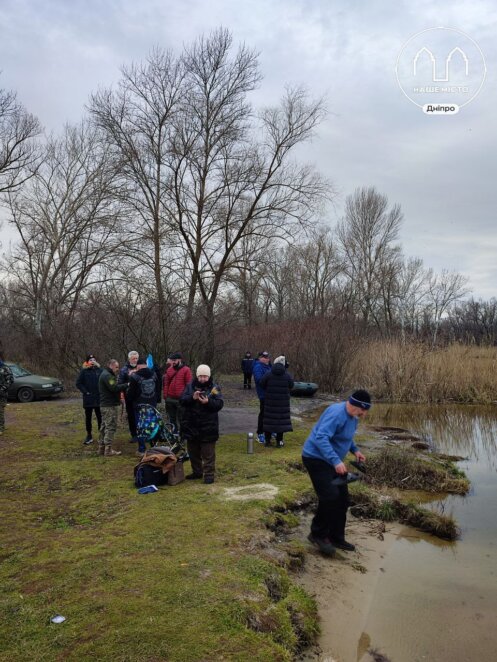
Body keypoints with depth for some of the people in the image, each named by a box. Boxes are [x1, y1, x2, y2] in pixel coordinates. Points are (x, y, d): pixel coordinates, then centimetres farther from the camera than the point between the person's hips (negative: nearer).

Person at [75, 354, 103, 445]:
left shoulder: (99, 370, 2)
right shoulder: (83, 371, -2)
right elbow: (78, 383, -1)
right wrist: (85, 392, -8)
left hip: (99, 398, 1)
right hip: (88, 398, -1)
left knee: (100, 417, 5)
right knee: (88, 417, 8)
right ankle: (89, 436, 18)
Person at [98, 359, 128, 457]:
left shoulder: (105, 374, 20)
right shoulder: (107, 375, -15)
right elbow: (114, 388, -25)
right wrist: (127, 385, -21)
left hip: (105, 405, 11)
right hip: (110, 405, -11)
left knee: (105, 427, 15)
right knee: (110, 427, -8)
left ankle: (101, 448, 21)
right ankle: (108, 450, -7)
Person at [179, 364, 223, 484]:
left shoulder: (214, 388, -3)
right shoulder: (190, 386, 4)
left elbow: (219, 404, -11)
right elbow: (182, 401, -4)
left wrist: (208, 402, -27)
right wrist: (192, 398, -22)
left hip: (208, 426, -4)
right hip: (191, 425, 4)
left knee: (208, 453, 1)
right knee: (193, 451, 17)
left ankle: (209, 474, 10)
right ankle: (197, 472, 32)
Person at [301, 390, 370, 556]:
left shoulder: (352, 416, 4)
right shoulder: (337, 413, -26)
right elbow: (321, 438, -35)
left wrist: (355, 450, 7)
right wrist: (336, 461, -40)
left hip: (332, 461, 10)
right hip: (316, 459, -10)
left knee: (342, 499, 9)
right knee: (330, 497, -16)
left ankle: (336, 537, 23)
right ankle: (318, 534, 3)